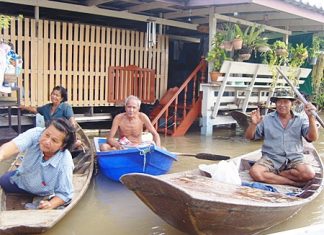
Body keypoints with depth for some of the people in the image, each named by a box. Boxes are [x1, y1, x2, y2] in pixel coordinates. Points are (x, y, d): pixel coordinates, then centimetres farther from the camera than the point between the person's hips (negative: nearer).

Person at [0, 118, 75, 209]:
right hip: (20, 179, 1)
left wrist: (51, 204, -43)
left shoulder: (65, 163, -35)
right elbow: (14, 146, -52)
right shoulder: (36, 134, -33)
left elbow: (64, 194, -24)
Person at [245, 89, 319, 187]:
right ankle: (293, 182, -17)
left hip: (294, 159, 0)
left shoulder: (300, 119, 5)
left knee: (309, 173, -30)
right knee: (255, 172, -30)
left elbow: (312, 138, -8)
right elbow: (249, 136, 6)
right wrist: (253, 124, -15)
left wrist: (311, 117, -21)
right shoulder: (267, 119, 6)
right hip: (270, 158, 0)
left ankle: (274, 174, -8)